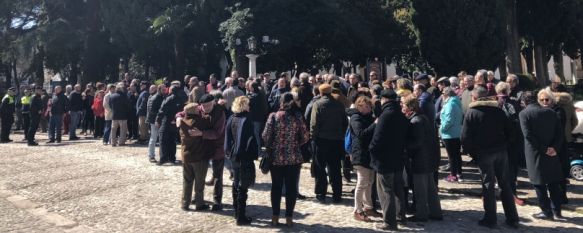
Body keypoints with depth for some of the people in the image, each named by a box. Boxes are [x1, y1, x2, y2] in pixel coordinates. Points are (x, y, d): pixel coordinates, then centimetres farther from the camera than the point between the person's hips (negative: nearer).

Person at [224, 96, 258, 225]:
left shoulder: (231, 120, 4)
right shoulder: (246, 121, -17)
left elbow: (227, 138, 9)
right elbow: (251, 140, -18)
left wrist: (229, 152, 15)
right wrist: (254, 155, -11)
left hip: (233, 156, 8)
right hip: (244, 157, -7)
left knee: (236, 183, 18)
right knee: (243, 186, -1)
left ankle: (237, 212, 28)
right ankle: (241, 217, 4)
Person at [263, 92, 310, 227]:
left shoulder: (273, 116, -5)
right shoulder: (298, 116, -2)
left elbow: (265, 136, -8)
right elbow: (305, 137, -1)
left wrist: (270, 147, 11)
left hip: (276, 157, 0)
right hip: (294, 157, 0)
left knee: (276, 187, 11)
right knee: (291, 187, 8)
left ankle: (275, 217, 16)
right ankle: (289, 218, 13)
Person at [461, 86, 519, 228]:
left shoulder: (471, 112, -5)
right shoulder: (498, 110, 6)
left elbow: (465, 137, -11)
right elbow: (509, 130, 6)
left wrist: (472, 152, 1)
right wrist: (504, 145, 14)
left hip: (484, 153, -3)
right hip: (501, 151, 3)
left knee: (488, 186, 4)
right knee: (505, 184, 12)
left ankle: (490, 219, 10)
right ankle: (512, 218, 18)